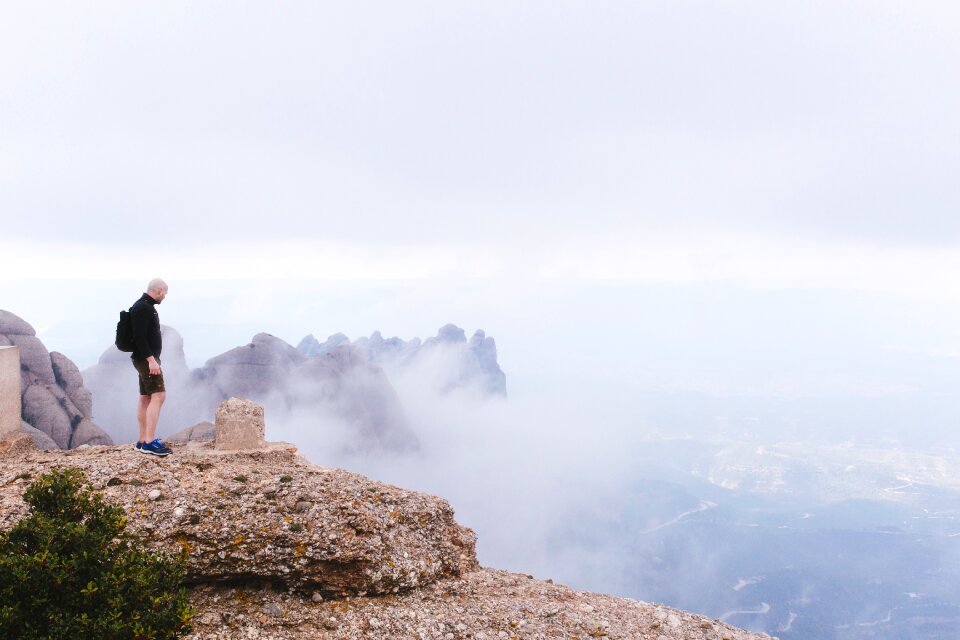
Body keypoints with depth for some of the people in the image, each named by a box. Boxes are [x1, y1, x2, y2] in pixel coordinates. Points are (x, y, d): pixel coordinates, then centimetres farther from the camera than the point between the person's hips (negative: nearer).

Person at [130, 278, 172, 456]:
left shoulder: (145, 306, 17)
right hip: (147, 359, -11)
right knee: (158, 396, -15)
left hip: (146, 359, 11)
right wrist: (151, 359, -26)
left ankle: (142, 441, 15)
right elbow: (139, 337, -23)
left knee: (145, 398, 11)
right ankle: (149, 442, -19)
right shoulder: (143, 308, -16)